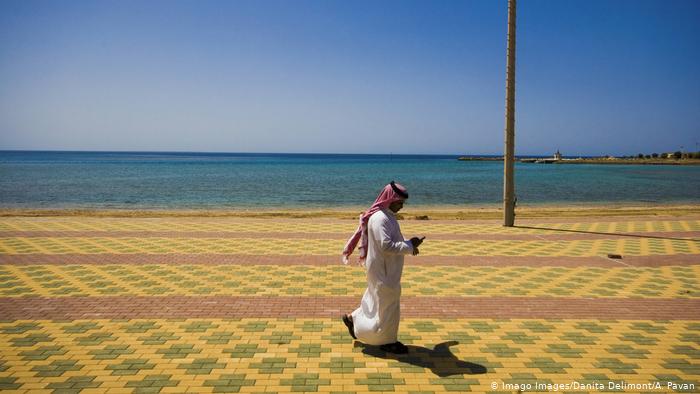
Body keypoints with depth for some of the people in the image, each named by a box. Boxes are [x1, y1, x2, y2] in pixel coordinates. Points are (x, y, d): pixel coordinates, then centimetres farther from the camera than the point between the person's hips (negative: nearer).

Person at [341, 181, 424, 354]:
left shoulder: (388, 216, 9)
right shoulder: (379, 218, -23)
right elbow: (386, 246, -28)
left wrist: (409, 242, 2)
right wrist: (409, 247, -21)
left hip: (387, 268, 10)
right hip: (382, 270, -10)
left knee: (377, 299, 21)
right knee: (387, 303, 3)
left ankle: (353, 319, 34)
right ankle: (387, 340, 18)